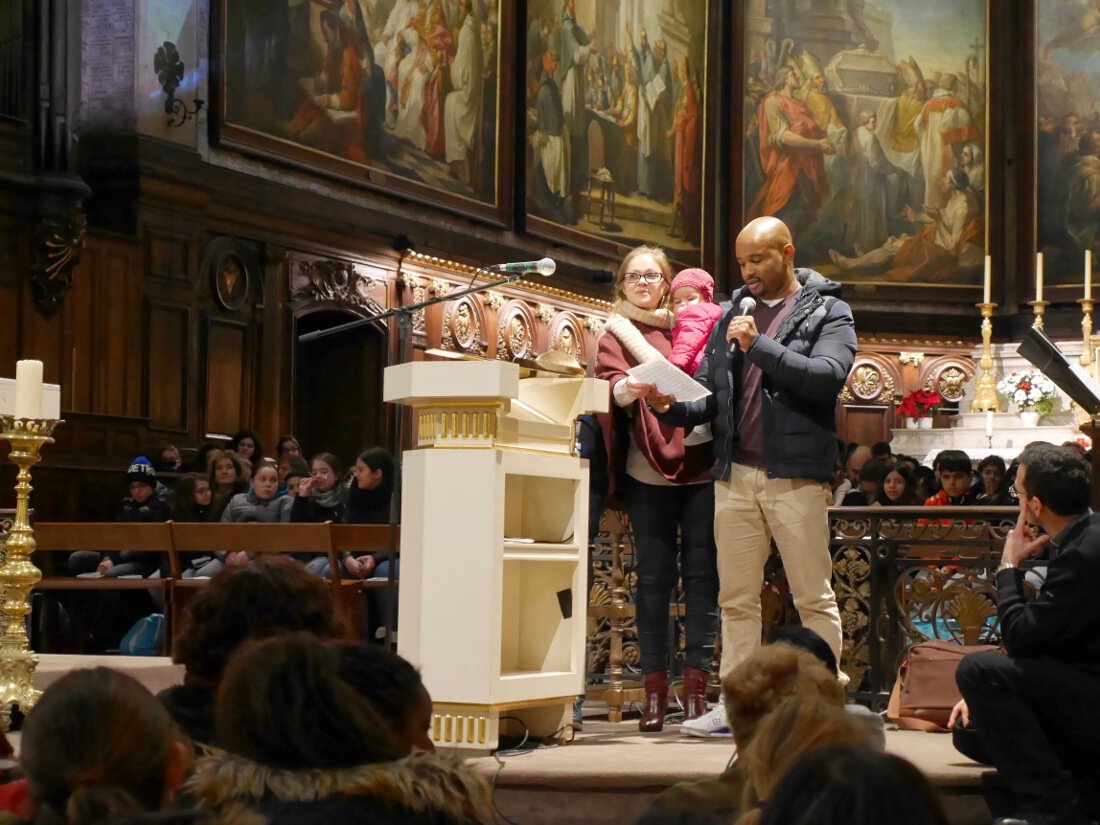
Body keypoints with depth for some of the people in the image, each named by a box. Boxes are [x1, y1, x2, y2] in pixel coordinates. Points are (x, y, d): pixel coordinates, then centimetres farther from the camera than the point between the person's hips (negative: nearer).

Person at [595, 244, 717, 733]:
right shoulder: (616, 334, 9)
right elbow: (613, 386, -8)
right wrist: (628, 388, -30)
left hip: (700, 466, 2)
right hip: (649, 469, -2)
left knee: (701, 573, -1)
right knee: (653, 576, -2)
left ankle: (696, 683, 2)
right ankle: (655, 688, 0)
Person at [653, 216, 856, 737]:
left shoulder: (827, 313, 2)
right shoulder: (731, 314, 17)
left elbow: (828, 376, -16)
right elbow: (709, 395, 14)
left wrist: (760, 346, -16)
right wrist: (672, 406, -7)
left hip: (796, 475, -5)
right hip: (735, 474, 5)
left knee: (814, 597, -1)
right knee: (736, 598, 7)